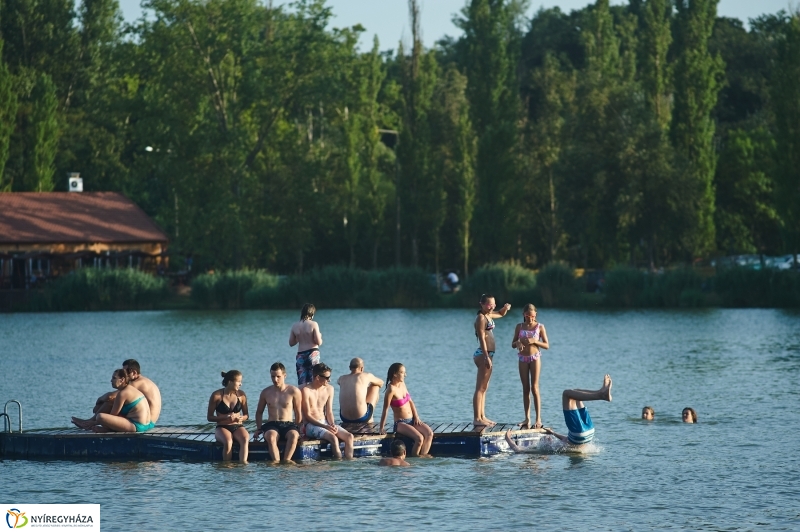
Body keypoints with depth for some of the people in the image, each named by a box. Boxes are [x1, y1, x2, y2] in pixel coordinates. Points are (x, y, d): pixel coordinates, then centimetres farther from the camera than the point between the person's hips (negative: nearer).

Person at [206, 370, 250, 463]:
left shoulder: (241, 394, 6)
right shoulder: (216, 395, -4)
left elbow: (246, 415, 14)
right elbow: (209, 417, 0)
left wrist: (241, 418, -11)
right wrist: (226, 417, -15)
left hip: (237, 427, 2)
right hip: (222, 427, -2)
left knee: (245, 439, -33)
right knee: (228, 442, -37)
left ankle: (243, 463, -46)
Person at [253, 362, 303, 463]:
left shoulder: (294, 391, 5)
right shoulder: (266, 392, 12)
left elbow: (298, 413, 11)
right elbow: (259, 412, 23)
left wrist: (296, 429, 6)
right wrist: (259, 429, 12)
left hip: (289, 424, -1)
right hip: (271, 425, 1)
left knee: (294, 435, -38)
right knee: (270, 436, -37)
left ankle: (286, 460, -44)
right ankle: (276, 461, -48)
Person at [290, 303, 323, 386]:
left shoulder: (295, 326, 2)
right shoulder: (313, 324, -8)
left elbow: (291, 343, 10)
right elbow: (319, 342, -10)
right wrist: (320, 336, 12)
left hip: (300, 355, 3)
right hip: (313, 353, -3)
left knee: (301, 383, 4)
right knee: (313, 381, 3)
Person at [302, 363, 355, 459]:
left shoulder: (329, 389, 10)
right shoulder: (306, 390, -11)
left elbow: (329, 412, 11)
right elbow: (307, 415, -12)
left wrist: (332, 425, -11)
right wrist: (325, 427, -21)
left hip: (325, 423, 7)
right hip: (311, 425, -7)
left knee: (349, 436, -16)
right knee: (333, 438, -32)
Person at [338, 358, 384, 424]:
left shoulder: (342, 379, 6)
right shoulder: (367, 376, -2)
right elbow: (381, 383, 20)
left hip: (345, 418, 3)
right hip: (362, 418, -3)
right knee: (375, 386, 19)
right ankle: (370, 417, 34)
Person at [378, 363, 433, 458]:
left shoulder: (402, 384, 7)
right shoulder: (391, 389, -17)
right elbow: (385, 409, -16)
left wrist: (416, 417, 3)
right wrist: (382, 428, -15)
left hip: (412, 421, 7)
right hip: (400, 423, -7)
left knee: (429, 433, -17)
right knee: (419, 438, -28)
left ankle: (423, 456, -16)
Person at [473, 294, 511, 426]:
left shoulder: (488, 315, 14)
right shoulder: (481, 318, -12)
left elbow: (500, 314, 34)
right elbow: (482, 339, -18)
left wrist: (506, 308, 11)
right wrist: (486, 357, -23)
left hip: (487, 355, 10)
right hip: (483, 354, -10)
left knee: (484, 388, 13)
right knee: (480, 388, -9)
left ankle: (482, 417, 18)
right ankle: (477, 418, -10)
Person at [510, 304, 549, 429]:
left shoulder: (540, 327, -1)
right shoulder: (519, 327, 6)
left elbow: (547, 345, -1)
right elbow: (513, 344, 9)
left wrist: (534, 341, -17)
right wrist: (518, 343, -15)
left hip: (535, 358, -3)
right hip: (523, 359, 3)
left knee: (534, 388, -7)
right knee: (525, 389, 5)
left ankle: (538, 419, -5)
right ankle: (527, 419, 7)